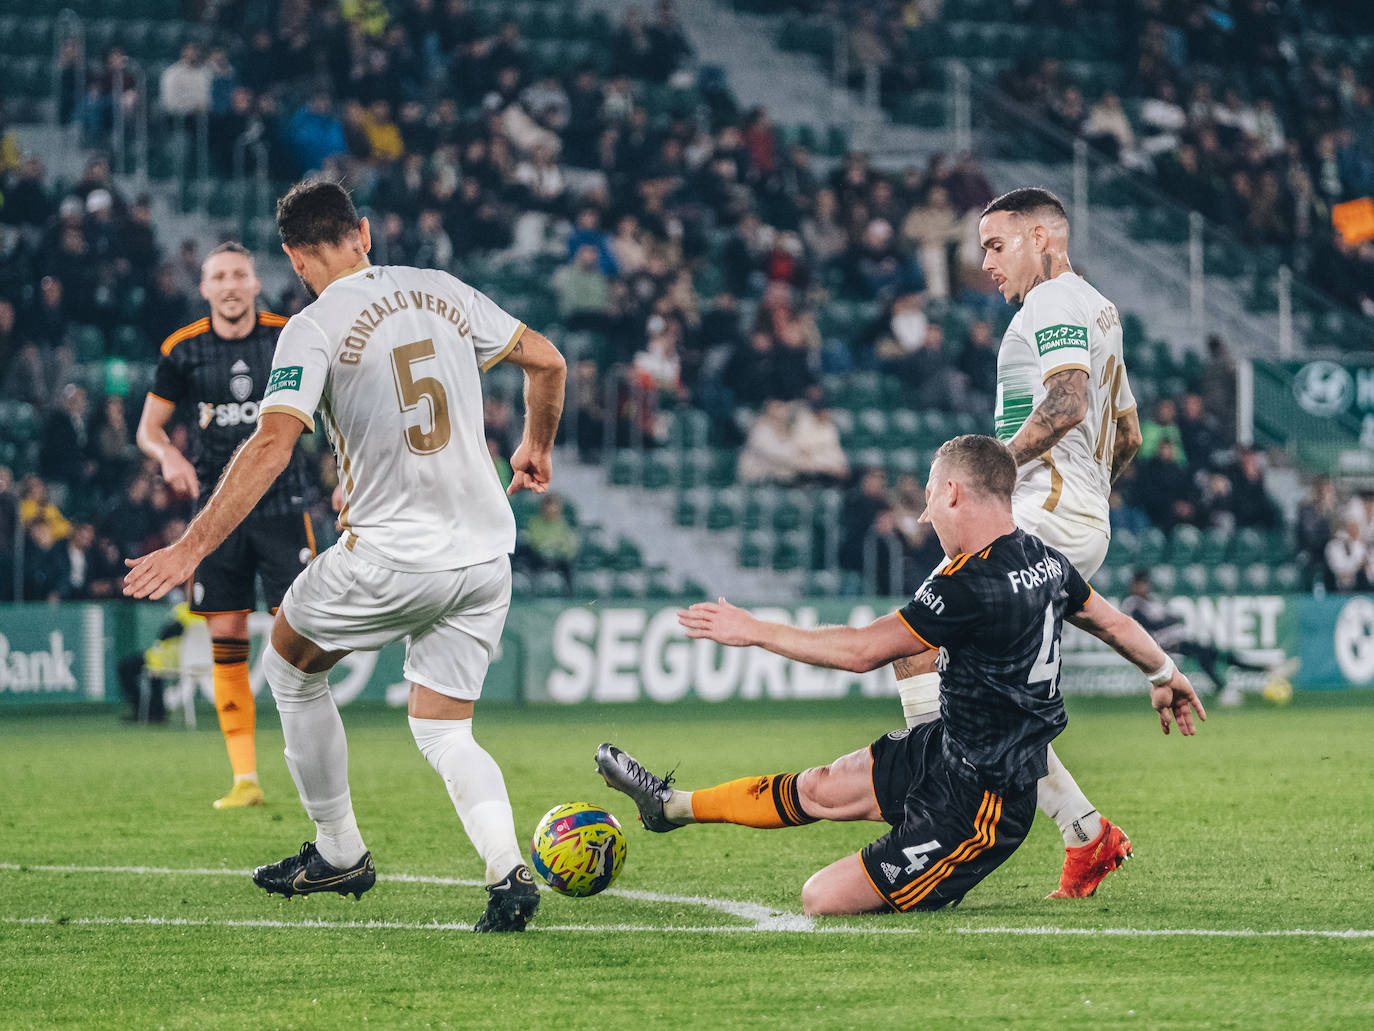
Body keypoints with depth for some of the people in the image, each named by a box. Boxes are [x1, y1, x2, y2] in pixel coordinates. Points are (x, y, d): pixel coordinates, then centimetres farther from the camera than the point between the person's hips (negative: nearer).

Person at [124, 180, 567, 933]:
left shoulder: (315, 328, -8)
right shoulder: (443, 293, 8)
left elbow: (271, 445, -20)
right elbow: (547, 362, 15)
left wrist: (192, 548, -20)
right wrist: (535, 448, 34)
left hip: (389, 557, -5)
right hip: (484, 555, 5)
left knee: (289, 667, 21)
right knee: (444, 732, 13)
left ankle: (338, 852, 26)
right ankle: (508, 870, -13)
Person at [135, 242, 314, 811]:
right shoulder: (182, 349, 0)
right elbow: (149, 426, 8)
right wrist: (169, 456, -14)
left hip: (282, 505, -1)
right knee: (226, 639, -1)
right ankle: (245, 778, 4)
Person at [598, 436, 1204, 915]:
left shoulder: (973, 586, -28)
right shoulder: (1041, 558, 0)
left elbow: (863, 650, -21)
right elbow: (1112, 622, 16)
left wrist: (753, 631, -10)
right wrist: (1166, 675, 37)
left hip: (975, 800, -10)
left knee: (824, 900, -10)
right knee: (823, 789, 21)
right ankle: (670, 805, 36)